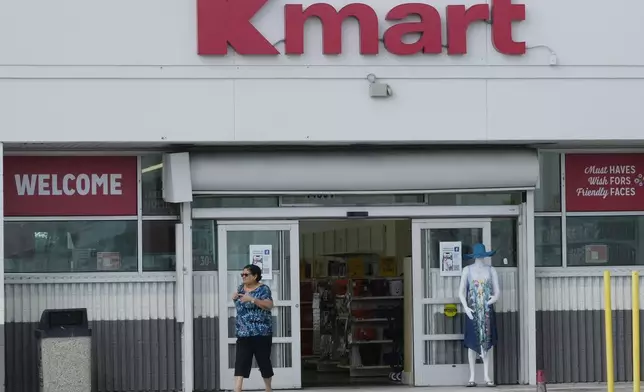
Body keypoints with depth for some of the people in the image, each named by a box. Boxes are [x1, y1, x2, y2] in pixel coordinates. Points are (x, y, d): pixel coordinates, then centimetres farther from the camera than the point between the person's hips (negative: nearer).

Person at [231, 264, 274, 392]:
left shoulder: (263, 289, -7)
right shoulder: (241, 288, 12)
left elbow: (269, 305, -19)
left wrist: (251, 299, -28)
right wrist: (234, 298, 3)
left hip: (261, 333, -5)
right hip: (243, 333, 5)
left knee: (264, 361, 8)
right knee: (240, 363, -7)